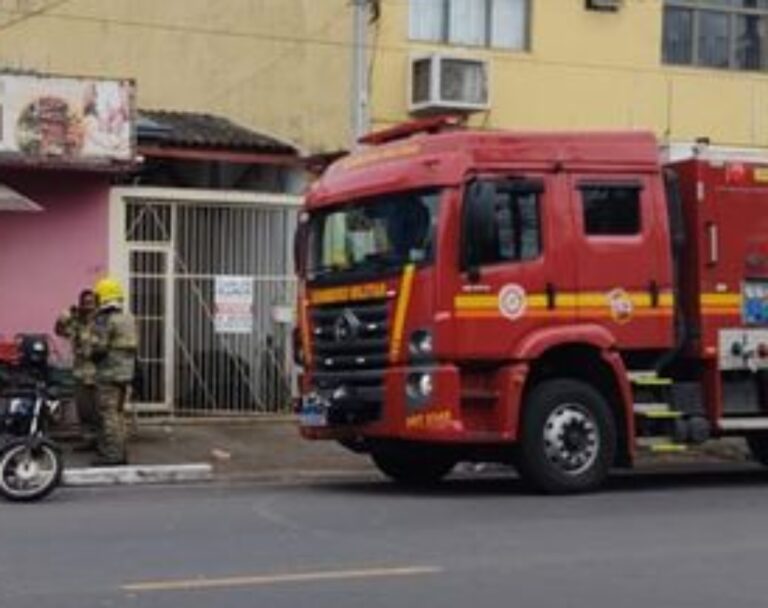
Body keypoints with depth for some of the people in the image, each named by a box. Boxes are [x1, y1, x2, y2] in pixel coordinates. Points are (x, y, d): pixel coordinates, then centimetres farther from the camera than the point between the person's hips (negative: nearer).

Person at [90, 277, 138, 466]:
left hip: (109, 372, -9)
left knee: (108, 413, -5)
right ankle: (120, 452, 20)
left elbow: (99, 348, -18)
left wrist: (92, 355, 1)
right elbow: (133, 346, 15)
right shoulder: (128, 318, 13)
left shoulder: (104, 320, -15)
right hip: (126, 371, 9)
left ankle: (112, 454, -6)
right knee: (118, 411, 16)